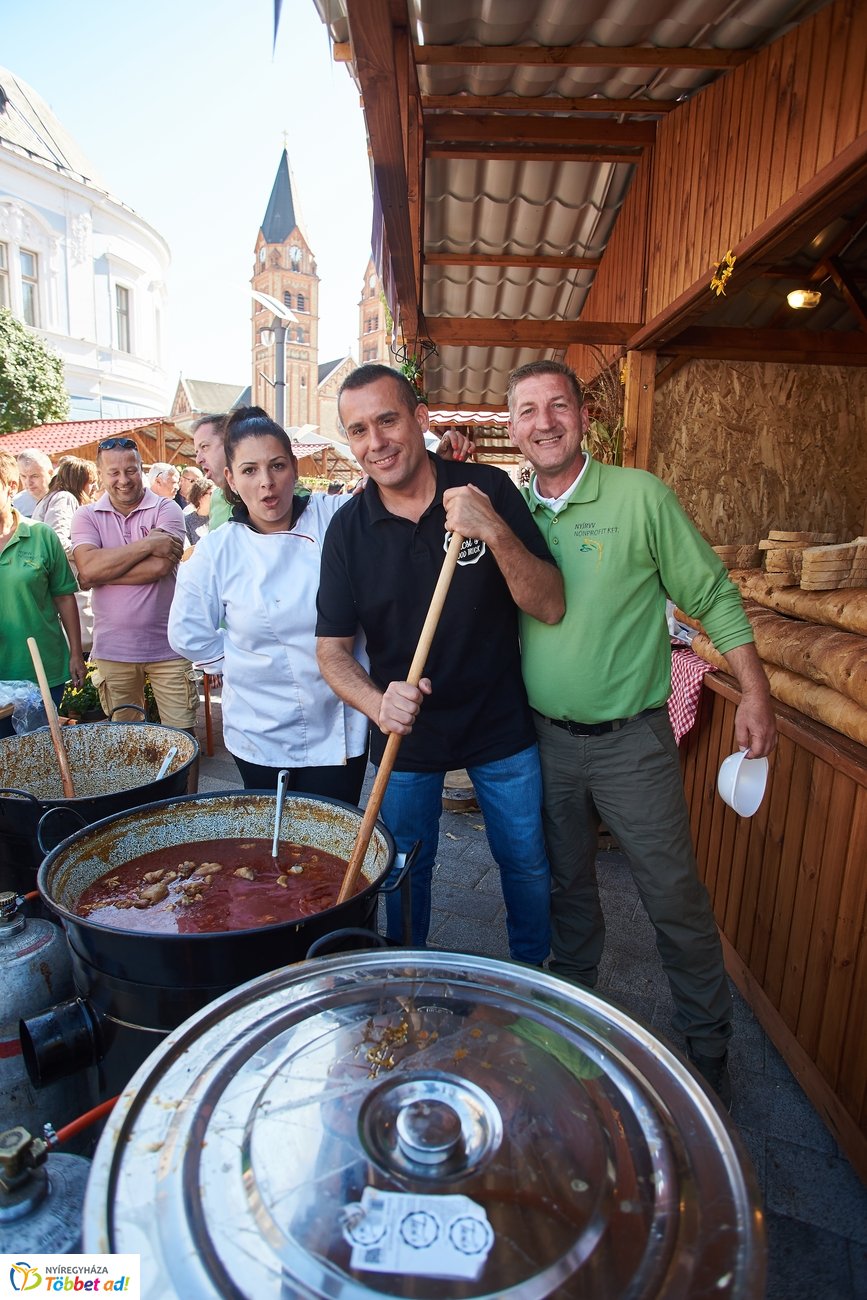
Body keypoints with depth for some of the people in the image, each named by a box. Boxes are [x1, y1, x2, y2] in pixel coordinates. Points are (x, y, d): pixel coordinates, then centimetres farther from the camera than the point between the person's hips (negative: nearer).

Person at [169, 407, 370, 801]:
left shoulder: (334, 517, -7)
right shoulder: (216, 552, -5)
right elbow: (189, 635, 7)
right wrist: (241, 664, 2)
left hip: (340, 730, 0)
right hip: (263, 736, 0)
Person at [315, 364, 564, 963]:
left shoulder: (488, 488, -13)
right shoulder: (347, 529, -9)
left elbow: (551, 607, -17)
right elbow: (333, 649, -7)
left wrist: (495, 532, -32)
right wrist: (377, 703, -27)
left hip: (502, 725, 0)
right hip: (405, 734, 1)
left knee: (527, 866, 17)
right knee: (407, 872, 18)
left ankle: (532, 973, 47)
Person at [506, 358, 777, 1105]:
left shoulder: (641, 496, -9)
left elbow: (714, 597, -4)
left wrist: (755, 695, -6)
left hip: (632, 741, -3)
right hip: (544, 741, 4)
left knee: (675, 898, 7)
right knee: (566, 885, 20)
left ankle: (707, 1048, 31)